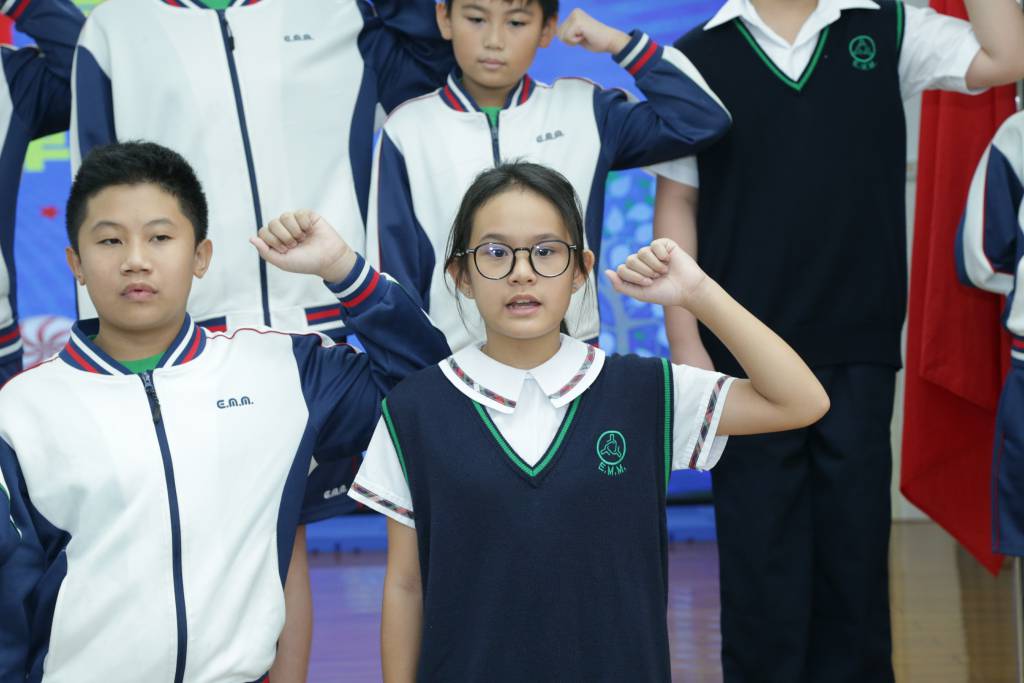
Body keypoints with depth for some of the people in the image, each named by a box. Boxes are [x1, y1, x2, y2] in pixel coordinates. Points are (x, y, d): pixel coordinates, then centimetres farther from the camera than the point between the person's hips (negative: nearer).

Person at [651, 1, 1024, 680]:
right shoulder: (698, 56, 1)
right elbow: (677, 204, 3)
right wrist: (686, 344, -3)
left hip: (860, 350, 1)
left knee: (854, 557, 9)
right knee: (761, 568, 5)